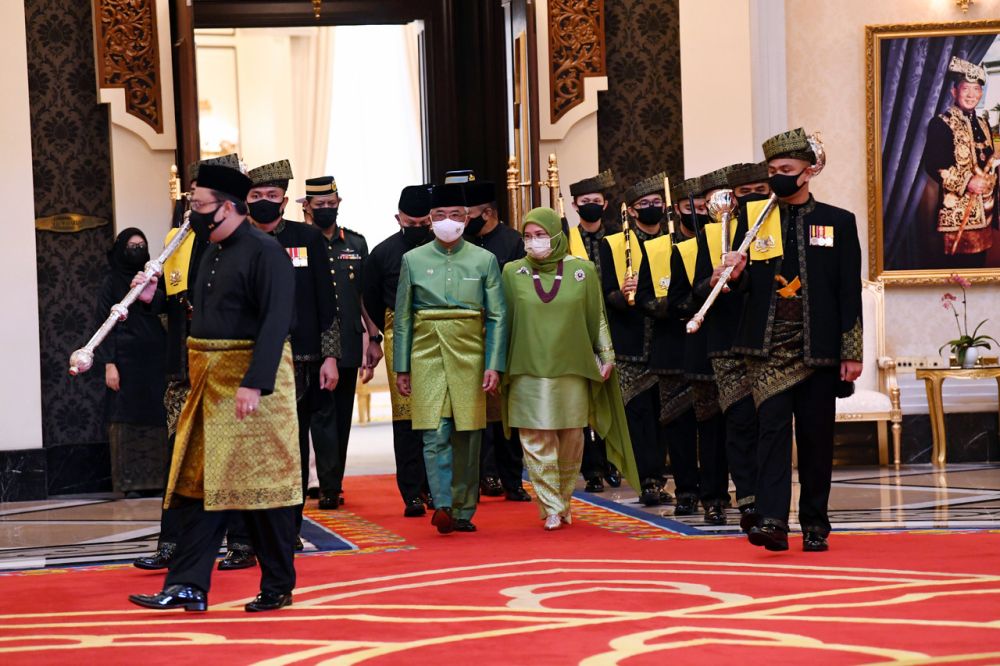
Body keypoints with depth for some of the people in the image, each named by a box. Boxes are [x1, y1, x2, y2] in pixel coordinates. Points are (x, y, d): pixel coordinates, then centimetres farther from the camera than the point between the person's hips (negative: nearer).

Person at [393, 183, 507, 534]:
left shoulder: (484, 260, 4)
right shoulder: (413, 260, 5)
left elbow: (498, 318, 2)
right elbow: (402, 319, 8)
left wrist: (494, 366, -6)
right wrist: (401, 368, 5)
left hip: (469, 356, 1)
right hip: (427, 356, 0)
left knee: (467, 436, 5)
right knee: (435, 434, -10)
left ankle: (464, 511, 13)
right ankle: (443, 505, -14)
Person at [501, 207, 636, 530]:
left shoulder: (582, 270, 3)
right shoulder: (513, 272, 3)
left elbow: (597, 318, 9)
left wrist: (606, 355, 5)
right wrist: (499, 366, 6)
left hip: (572, 368, 1)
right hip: (528, 370, 0)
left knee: (572, 439, 5)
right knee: (538, 441, -4)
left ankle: (563, 500, 20)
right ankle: (552, 508, 2)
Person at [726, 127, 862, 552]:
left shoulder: (839, 222, 5)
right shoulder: (754, 218, 8)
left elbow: (849, 291, 3)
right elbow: (747, 282, 10)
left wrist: (851, 353, -1)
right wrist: (736, 273, -15)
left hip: (818, 348, 0)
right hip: (768, 346, 0)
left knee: (816, 437, 5)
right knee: (772, 429, -10)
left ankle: (815, 525, 15)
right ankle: (772, 521, -17)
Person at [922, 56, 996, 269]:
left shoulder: (983, 125, 17)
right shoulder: (941, 124, -6)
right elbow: (933, 165, -15)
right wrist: (966, 183, -21)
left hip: (982, 211, 7)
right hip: (955, 211, -7)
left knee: (978, 264, 8)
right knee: (957, 266, -7)